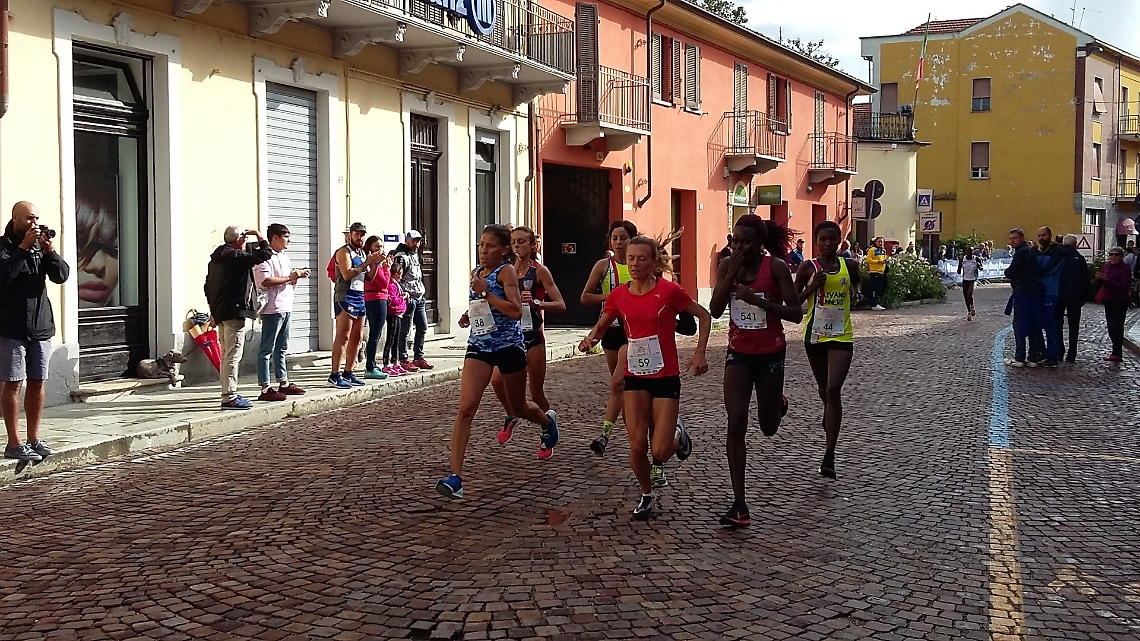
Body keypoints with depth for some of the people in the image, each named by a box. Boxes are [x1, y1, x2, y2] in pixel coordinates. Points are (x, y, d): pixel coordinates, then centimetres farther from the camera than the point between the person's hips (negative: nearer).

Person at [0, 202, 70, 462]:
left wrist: (50, 250, -12)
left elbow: (62, 275, 2)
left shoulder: (41, 245, 11)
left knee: (37, 382, 8)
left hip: (41, 326, 5)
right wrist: (24, 247, -19)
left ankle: (34, 438, 17)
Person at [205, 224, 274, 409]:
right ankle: (229, 397, -11)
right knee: (232, 356, -10)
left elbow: (208, 287, 21)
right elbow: (265, 254, -16)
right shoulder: (236, 256, -13)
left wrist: (214, 310, 25)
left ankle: (229, 394, 22)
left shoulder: (216, 258, 16)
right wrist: (259, 235, -1)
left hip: (220, 312, 10)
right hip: (235, 312, -10)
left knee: (226, 355, 15)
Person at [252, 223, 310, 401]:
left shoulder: (284, 258, 20)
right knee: (267, 350, -6)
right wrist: (289, 278, -17)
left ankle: (283, 383, 24)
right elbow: (265, 281, -22)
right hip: (272, 309, -10)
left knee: (281, 348, 16)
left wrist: (298, 275, 6)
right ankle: (265, 389, -6)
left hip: (286, 308, 10)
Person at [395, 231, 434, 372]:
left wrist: (423, 291, 17)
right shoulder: (402, 257, -11)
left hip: (420, 297, 10)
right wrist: (404, 293, -24)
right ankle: (404, 360, -1)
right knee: (405, 330, -4)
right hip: (409, 298, -10)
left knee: (423, 327, 11)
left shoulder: (416, 254, 18)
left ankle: (419, 357, 19)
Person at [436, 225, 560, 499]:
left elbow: (516, 311, -22)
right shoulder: (476, 272, 8)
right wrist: (469, 314, 8)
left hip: (509, 346, -4)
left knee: (518, 408, 16)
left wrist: (485, 292, -23)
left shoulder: (506, 271, -11)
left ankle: (548, 420, 54)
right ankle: (455, 476, -17)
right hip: (479, 345, 4)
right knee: (466, 407, -14)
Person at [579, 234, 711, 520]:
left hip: (665, 378, -3)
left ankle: (677, 434, 30)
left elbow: (704, 316, 0)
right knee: (637, 445, -2)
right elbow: (601, 327, 14)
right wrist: (590, 339, -8)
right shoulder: (618, 296, 0)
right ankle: (646, 496, 24)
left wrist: (699, 353, -8)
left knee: (659, 452, -6)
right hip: (635, 377, 3)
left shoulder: (669, 290, -11)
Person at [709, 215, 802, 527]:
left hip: (770, 353, -2)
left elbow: (796, 314, -14)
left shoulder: (776, 267, -13)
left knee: (768, 428, 13)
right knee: (736, 425, -8)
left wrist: (758, 300, -26)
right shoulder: (728, 266, -2)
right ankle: (739, 504, -4)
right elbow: (715, 310, -9)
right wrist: (732, 274, -18)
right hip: (739, 353, 2)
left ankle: (779, 404, 52)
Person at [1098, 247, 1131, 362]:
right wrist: (1099, 278, -7)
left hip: (1120, 302, -8)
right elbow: (1102, 282, 16)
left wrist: (1107, 280, -28)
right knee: (1110, 326, 13)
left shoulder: (1125, 269, -15)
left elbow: (1124, 286, -23)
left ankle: (1117, 354, -6)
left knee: (1117, 326, -8)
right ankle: (1117, 350, 24)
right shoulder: (1106, 266, 6)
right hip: (1108, 300, 8)